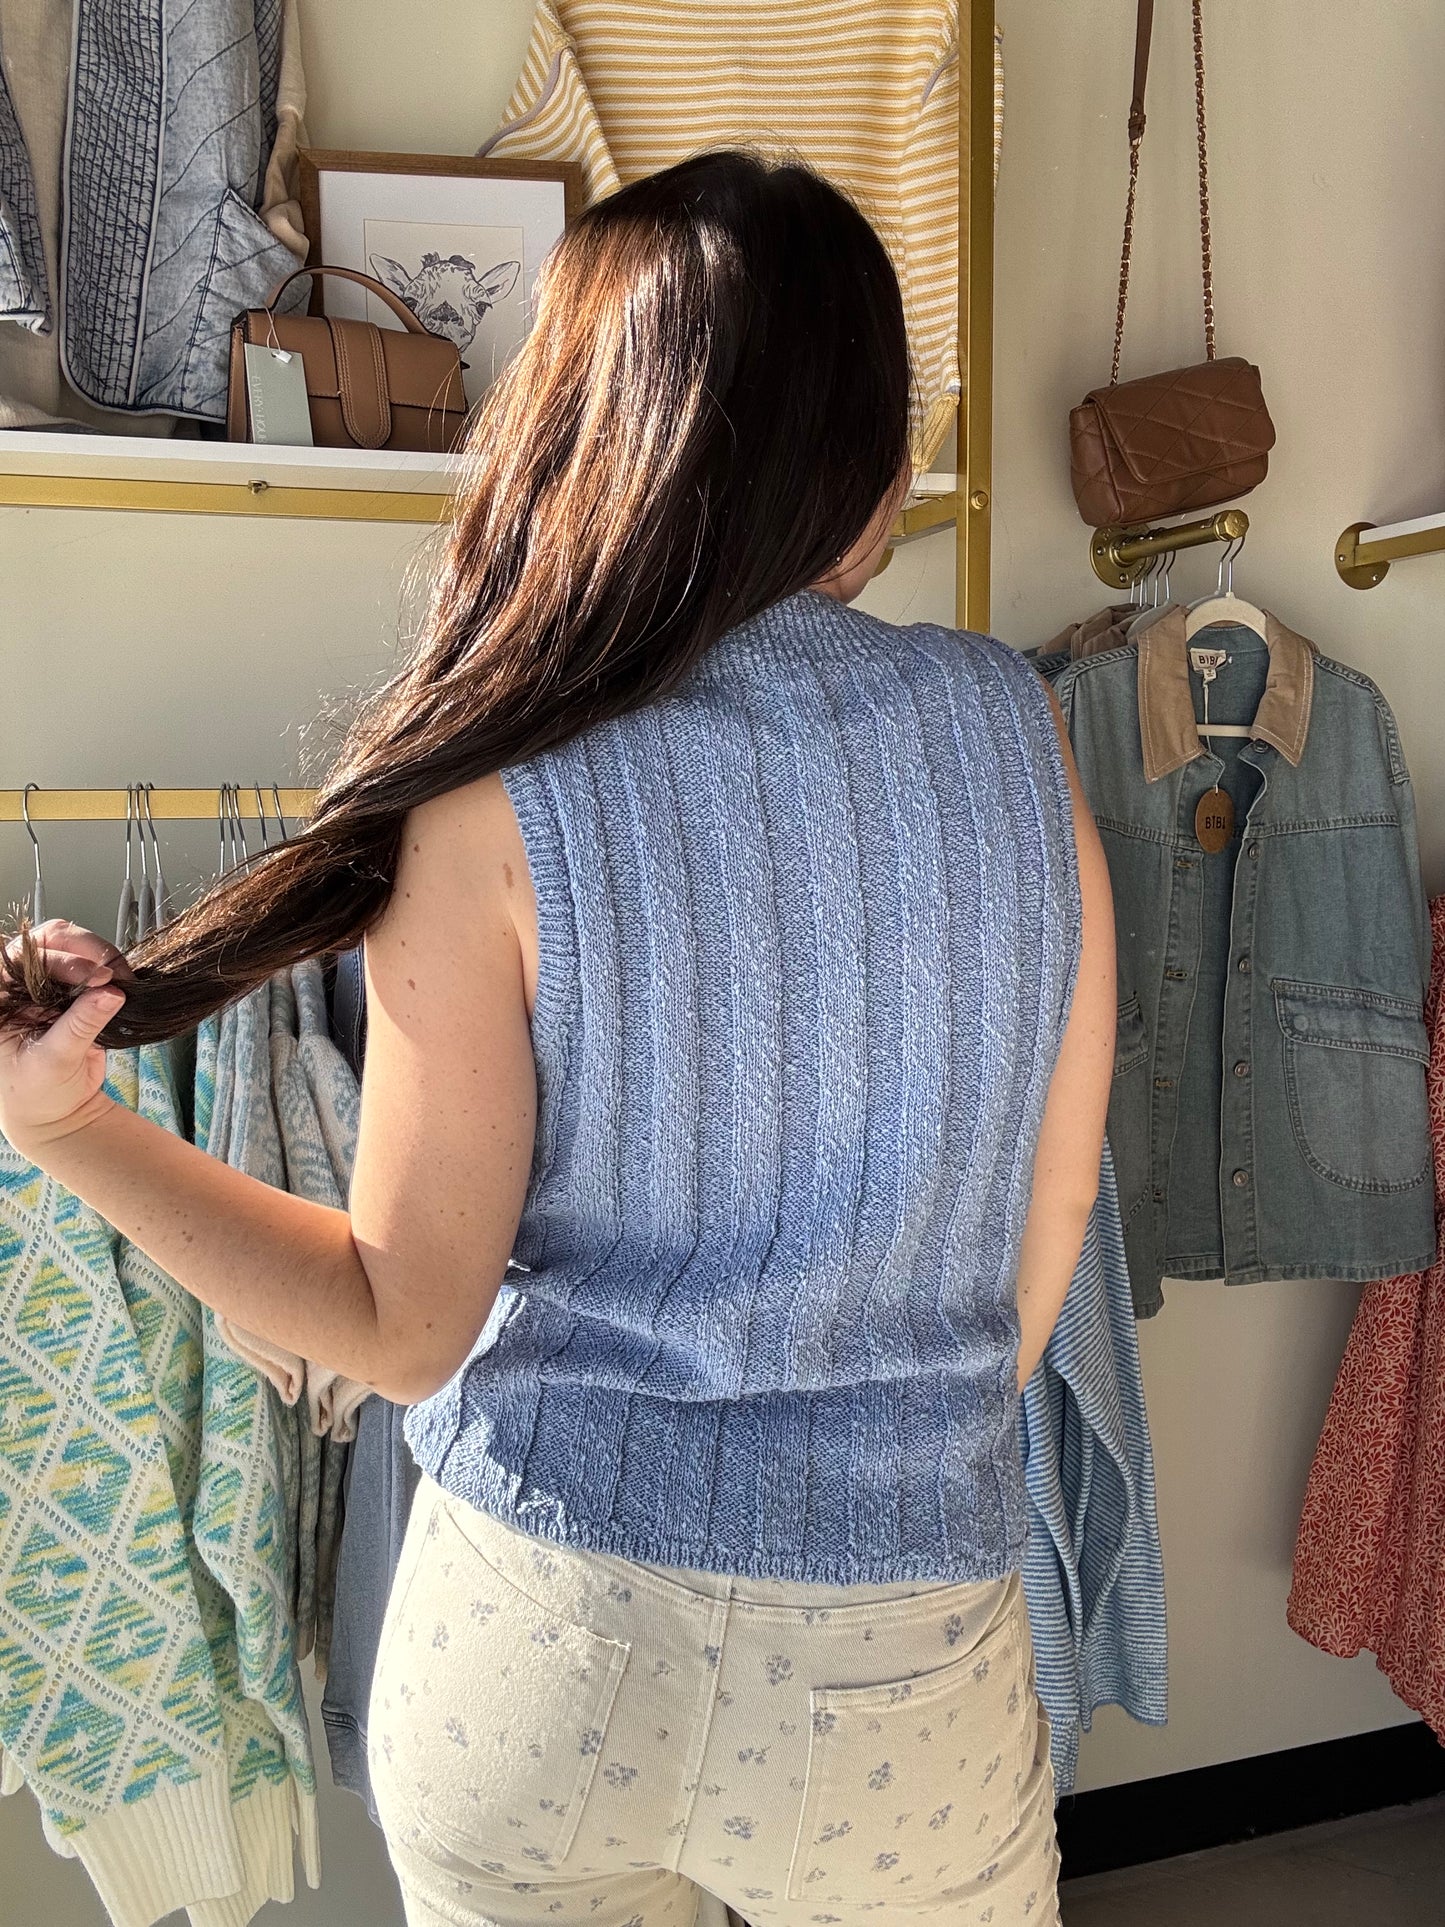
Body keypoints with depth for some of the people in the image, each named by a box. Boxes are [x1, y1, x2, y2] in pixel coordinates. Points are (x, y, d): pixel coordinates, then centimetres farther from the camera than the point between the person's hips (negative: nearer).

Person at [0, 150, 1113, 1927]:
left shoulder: (496, 807, -17)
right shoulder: (1011, 730, -9)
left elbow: (401, 1324, -12)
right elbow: (1053, 1205, 0)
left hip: (532, 1631, -1)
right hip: (898, 1648, 2)